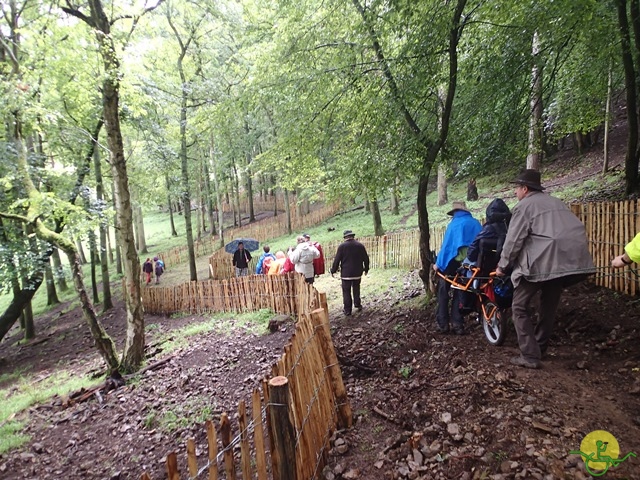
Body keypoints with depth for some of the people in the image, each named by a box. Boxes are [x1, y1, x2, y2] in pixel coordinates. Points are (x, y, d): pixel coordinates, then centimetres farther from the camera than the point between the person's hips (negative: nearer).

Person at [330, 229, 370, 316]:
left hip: (346, 273, -3)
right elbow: (366, 259, 8)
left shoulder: (342, 246, -9)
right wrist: (366, 269, 22)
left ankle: (347, 310, 7)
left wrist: (333, 270, 3)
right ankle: (358, 305, 29)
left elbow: (337, 260, -8)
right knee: (356, 289, 21)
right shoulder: (360, 245, 2)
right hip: (357, 273, 4)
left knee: (346, 292, 4)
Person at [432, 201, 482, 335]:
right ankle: (457, 324, 11)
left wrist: (438, 263, -5)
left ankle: (442, 324, 5)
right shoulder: (476, 224, 7)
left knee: (443, 291, 7)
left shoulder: (454, 224, -7)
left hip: (453, 262, -4)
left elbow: (446, 245, -11)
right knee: (460, 292, 11)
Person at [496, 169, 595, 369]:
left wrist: (502, 266, 8)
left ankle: (530, 356, 0)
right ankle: (540, 348, 31)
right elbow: (574, 229, 27)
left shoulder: (524, 206, 2)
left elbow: (513, 240, -4)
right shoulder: (556, 202, 25)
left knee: (520, 307, 3)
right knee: (549, 306, 21)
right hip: (571, 259, 8)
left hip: (542, 261, -8)